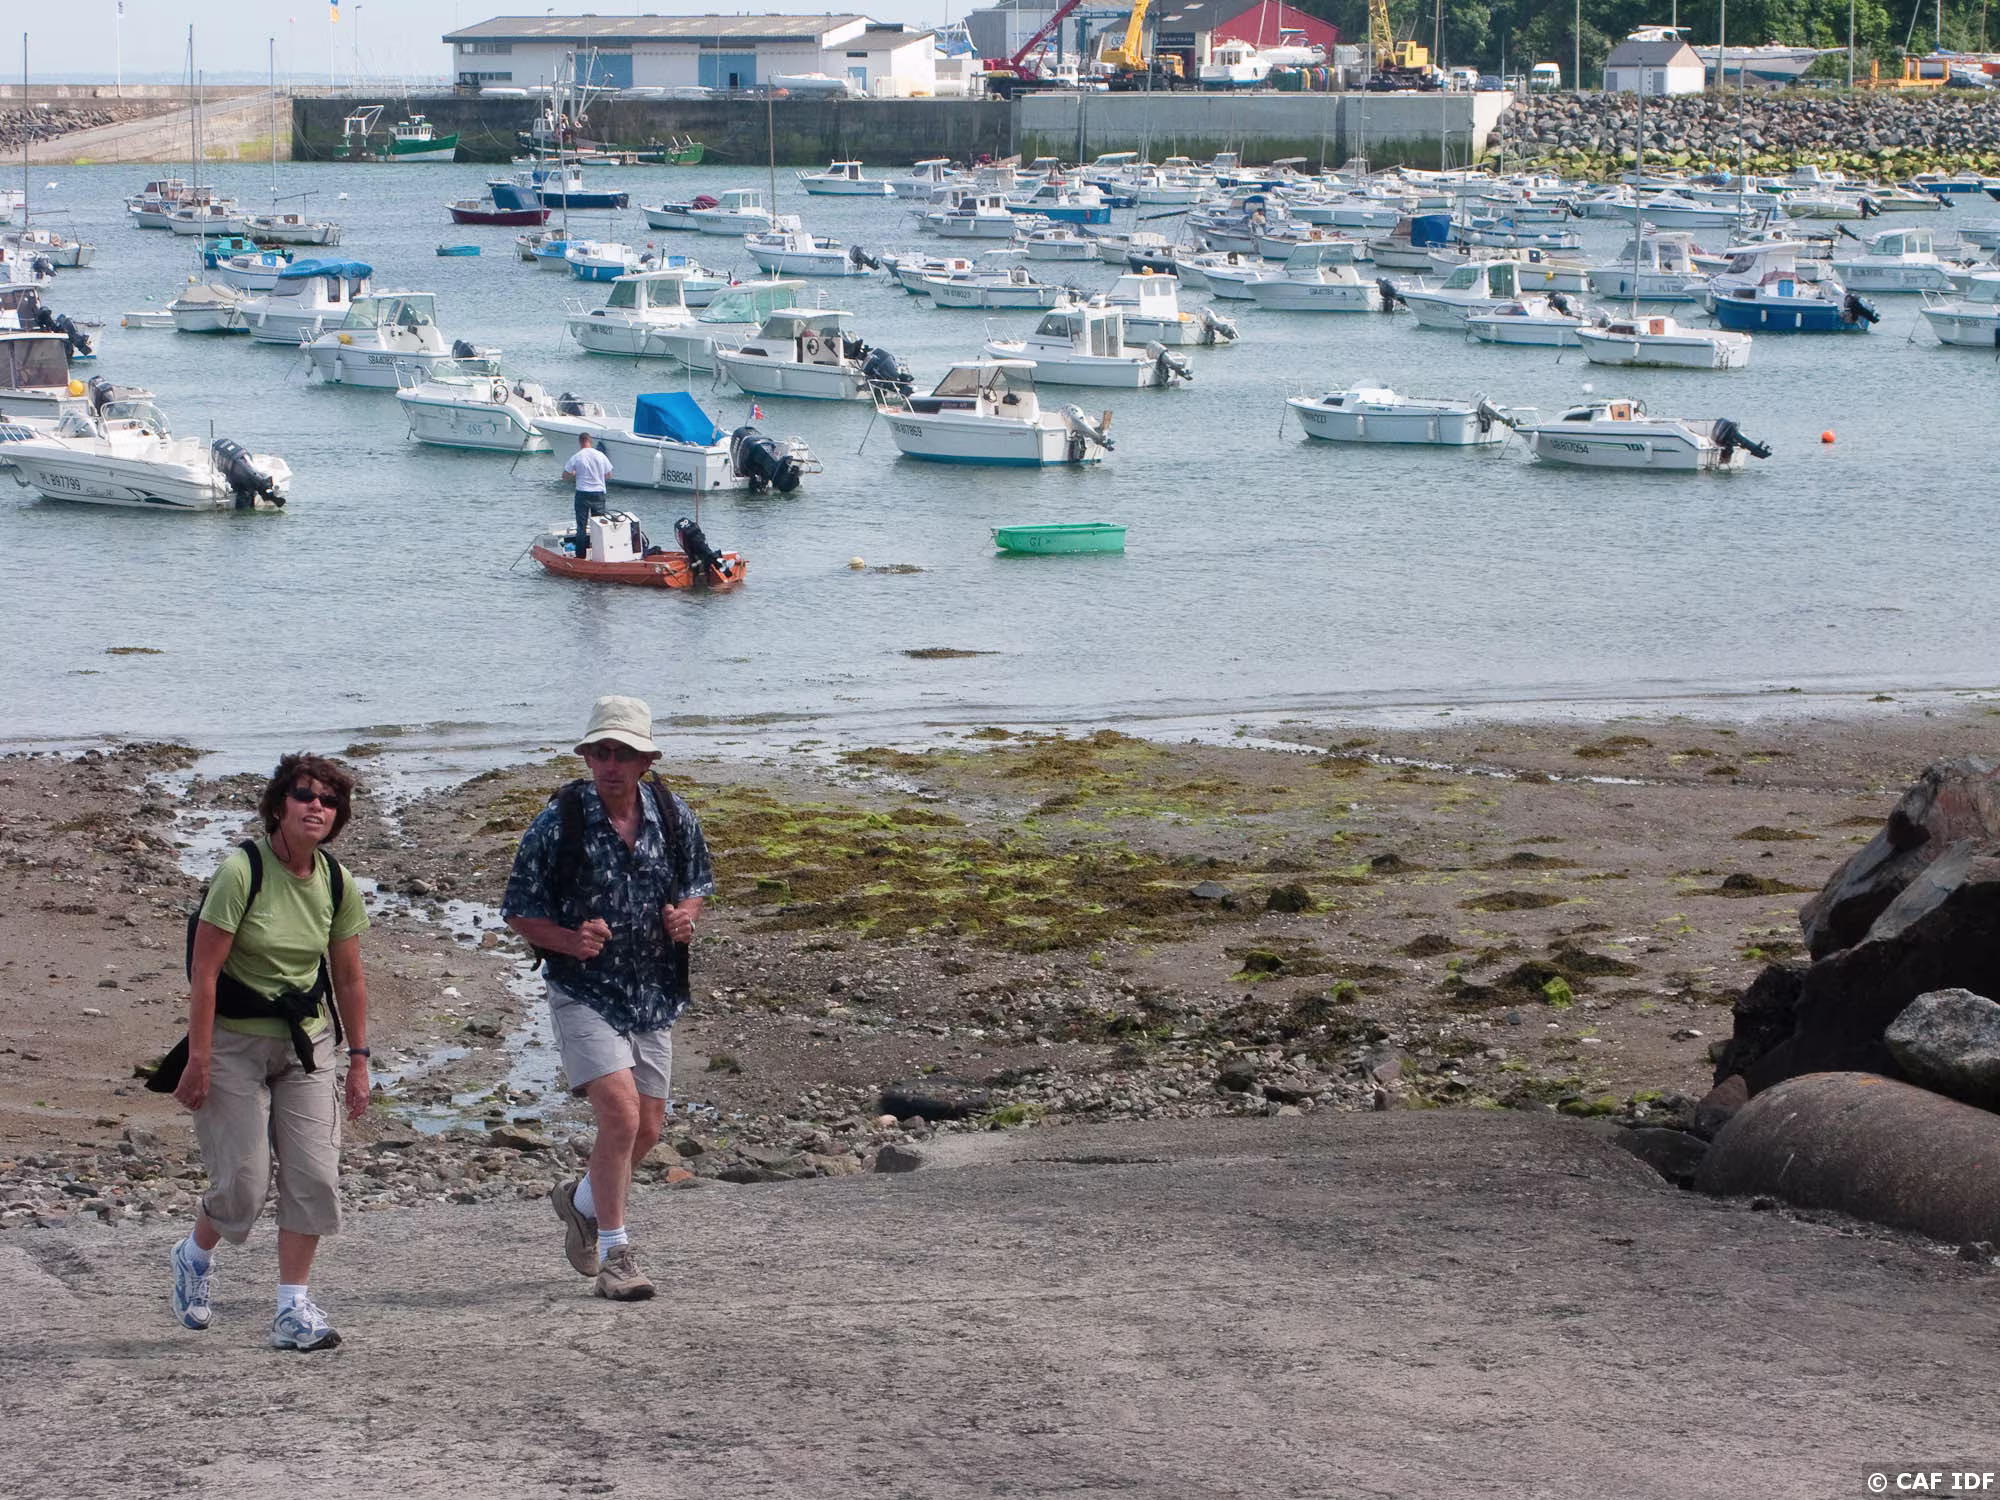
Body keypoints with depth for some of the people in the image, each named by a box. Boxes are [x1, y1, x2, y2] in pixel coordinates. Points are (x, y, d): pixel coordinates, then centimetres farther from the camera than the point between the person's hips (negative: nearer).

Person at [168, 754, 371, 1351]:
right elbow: (204, 971, -16)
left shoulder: (336, 882, -1)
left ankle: (294, 1309, 6)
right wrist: (198, 1059, -18)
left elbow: (349, 978, 9)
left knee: (314, 1177, -4)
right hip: (235, 1040, -5)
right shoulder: (242, 871, -17)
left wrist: (358, 1061, 9)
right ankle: (194, 1256, 28)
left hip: (307, 1042, 5)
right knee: (243, 1183, -4)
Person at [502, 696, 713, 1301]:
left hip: (654, 995, 5)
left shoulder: (673, 817, 1)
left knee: (647, 1130, 11)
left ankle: (582, 1200, 41)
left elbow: (696, 885, 16)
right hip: (584, 994, -5)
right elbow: (519, 911, -5)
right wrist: (569, 941, -23)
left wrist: (686, 918, -7)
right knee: (621, 1114, -19)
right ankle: (614, 1253, -7)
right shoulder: (558, 823, -11)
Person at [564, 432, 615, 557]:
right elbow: (608, 475, 7)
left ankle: (580, 555, 2)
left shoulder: (576, 457, -7)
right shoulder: (600, 455, 0)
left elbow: (566, 475, -2)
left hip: (582, 494, -2)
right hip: (599, 493, 2)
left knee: (581, 526, 3)